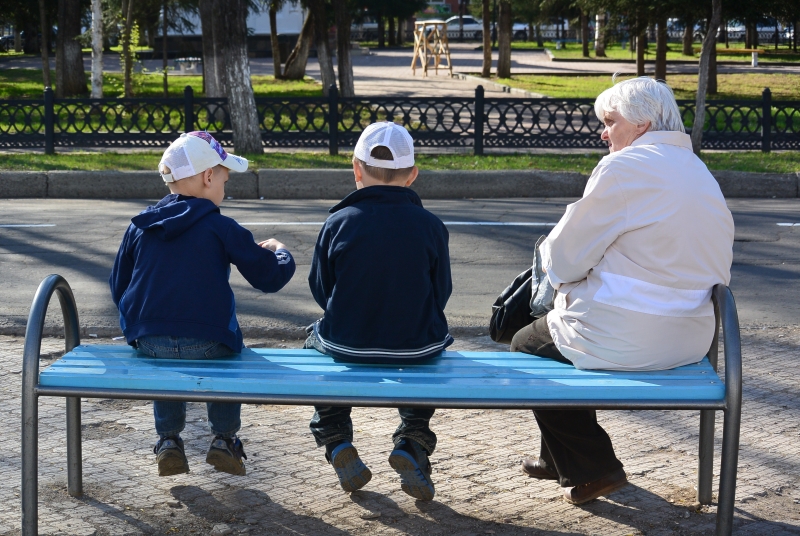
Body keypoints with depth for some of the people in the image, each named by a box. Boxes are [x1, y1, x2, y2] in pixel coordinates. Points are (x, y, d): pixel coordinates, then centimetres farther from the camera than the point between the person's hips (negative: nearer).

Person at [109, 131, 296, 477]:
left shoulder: (139, 227, 7)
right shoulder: (220, 228, -4)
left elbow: (118, 288, 13)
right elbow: (269, 277, -1)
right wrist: (279, 253, 21)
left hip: (148, 341, 3)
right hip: (205, 342, -3)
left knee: (165, 358, 36)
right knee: (227, 349, 30)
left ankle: (168, 442, 28)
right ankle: (224, 440, 26)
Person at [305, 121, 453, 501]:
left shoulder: (338, 223, -8)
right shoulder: (430, 226, -7)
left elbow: (321, 290, 1)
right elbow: (441, 293, 2)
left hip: (346, 345, 0)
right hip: (417, 347, 0)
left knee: (316, 336, 33)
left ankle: (337, 443, 23)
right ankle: (413, 444, 17)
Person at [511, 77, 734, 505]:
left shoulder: (625, 167, -14)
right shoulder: (699, 172, 13)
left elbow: (565, 258, -12)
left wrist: (552, 260, 12)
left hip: (625, 341, -9)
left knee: (528, 345, 15)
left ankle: (589, 469, 17)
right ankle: (560, 457, 38)